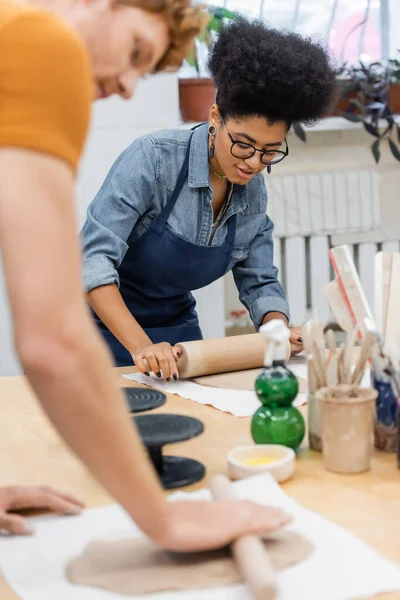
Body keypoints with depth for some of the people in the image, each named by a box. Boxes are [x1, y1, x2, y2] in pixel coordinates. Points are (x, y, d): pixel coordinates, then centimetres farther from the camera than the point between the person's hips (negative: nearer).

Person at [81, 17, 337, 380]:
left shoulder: (253, 193, -6)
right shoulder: (154, 158, -23)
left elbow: (258, 282, 3)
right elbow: (94, 258, -29)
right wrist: (141, 347, -38)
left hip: (176, 325, 5)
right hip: (107, 321, -5)